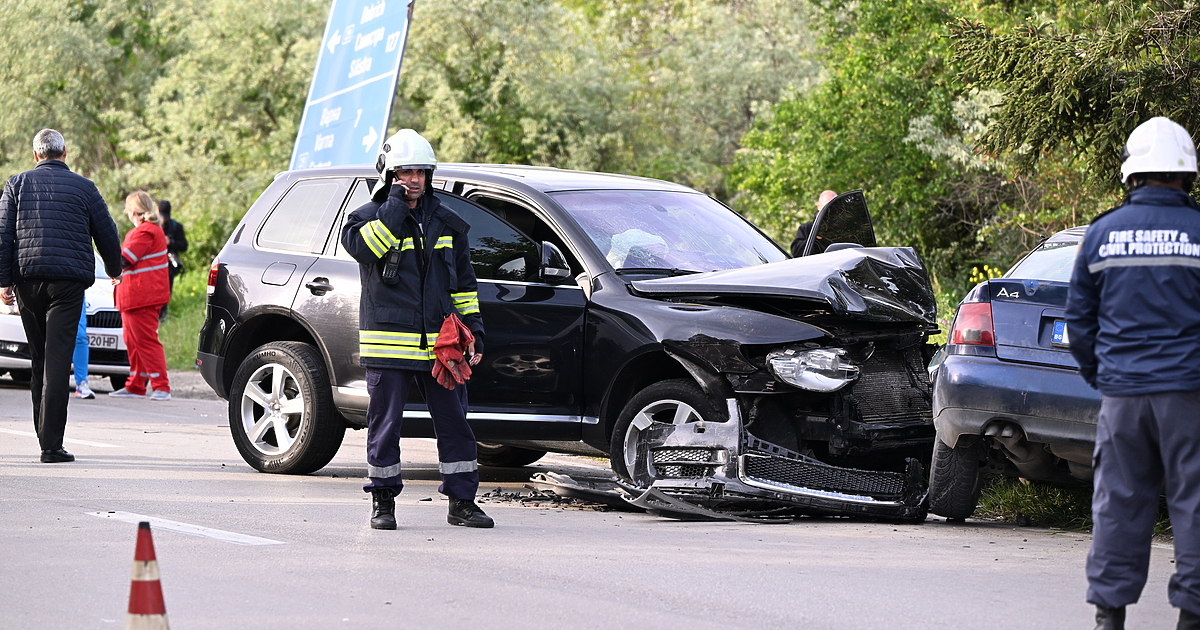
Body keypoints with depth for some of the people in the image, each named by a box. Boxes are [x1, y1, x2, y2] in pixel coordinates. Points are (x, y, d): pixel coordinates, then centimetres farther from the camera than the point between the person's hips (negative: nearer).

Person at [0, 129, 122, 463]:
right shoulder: (83, 187, 5)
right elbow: (107, 234, 9)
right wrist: (113, 269, 28)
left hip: (27, 280, 2)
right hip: (68, 281, -2)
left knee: (39, 357, 15)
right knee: (57, 359, -7)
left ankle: (44, 432, 18)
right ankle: (51, 442, -15)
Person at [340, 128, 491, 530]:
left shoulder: (446, 223, 14)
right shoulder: (368, 217, 2)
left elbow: (463, 283, 19)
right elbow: (364, 247, -23)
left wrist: (474, 332, 13)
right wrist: (395, 204, -16)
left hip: (439, 343, 3)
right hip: (388, 342, -3)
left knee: (454, 423, 3)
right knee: (385, 425, 1)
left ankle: (462, 503, 10)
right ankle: (383, 502, 12)